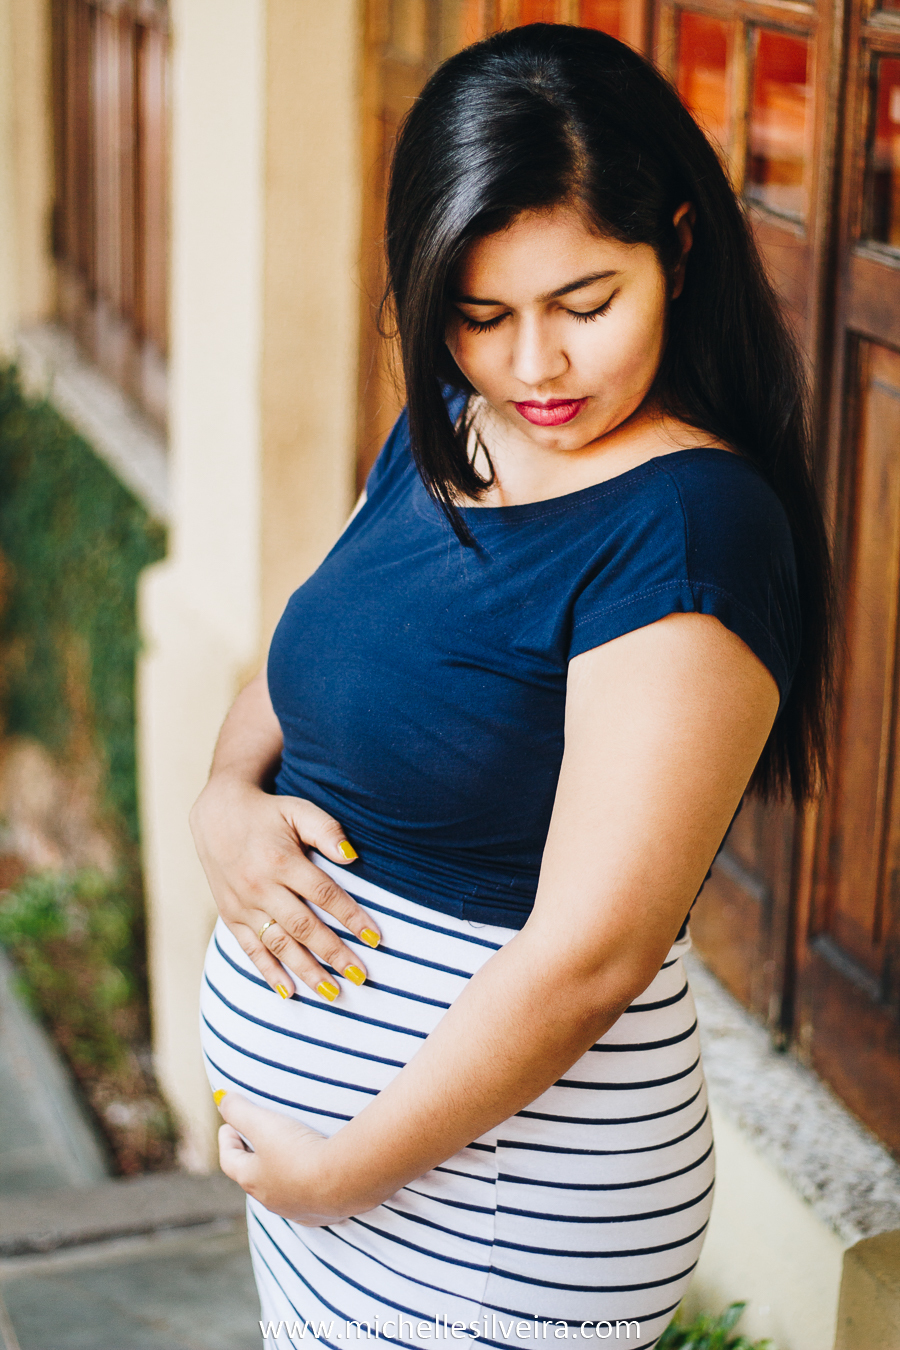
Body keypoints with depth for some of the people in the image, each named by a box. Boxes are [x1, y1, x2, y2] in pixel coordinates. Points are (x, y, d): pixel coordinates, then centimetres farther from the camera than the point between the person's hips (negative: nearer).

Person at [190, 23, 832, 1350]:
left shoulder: (688, 531, -23)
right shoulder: (443, 437, 3)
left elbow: (588, 955, -26)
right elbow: (301, 667, 15)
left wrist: (341, 1171, -17)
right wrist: (227, 802, -7)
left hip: (492, 1190, -7)